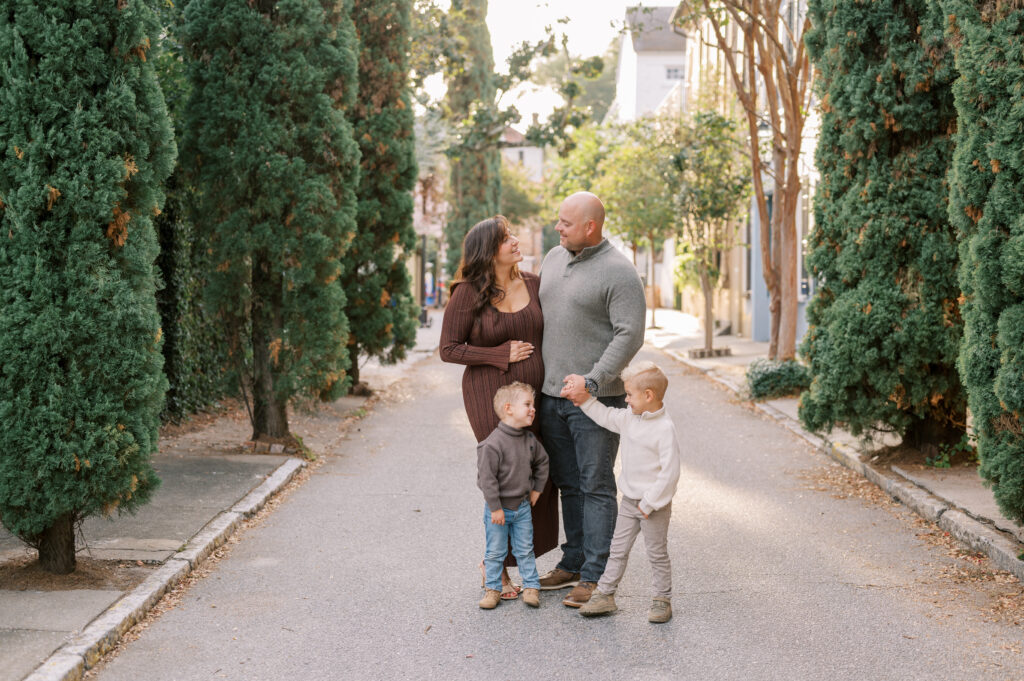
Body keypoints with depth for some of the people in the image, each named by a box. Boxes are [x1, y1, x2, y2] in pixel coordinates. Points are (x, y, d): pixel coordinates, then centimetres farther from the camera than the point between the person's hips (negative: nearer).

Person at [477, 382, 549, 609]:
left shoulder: (529, 440, -2)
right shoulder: (493, 444, -23)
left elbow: (542, 461, 17)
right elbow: (486, 477, -21)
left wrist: (537, 489, 13)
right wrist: (495, 508, -17)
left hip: (522, 506, 5)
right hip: (498, 508, -5)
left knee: (525, 549, 11)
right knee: (495, 551, 6)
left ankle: (531, 586, 21)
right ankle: (493, 589, 19)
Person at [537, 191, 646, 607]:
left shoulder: (618, 272, -11)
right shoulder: (554, 257, 12)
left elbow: (629, 336, -17)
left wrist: (593, 380, -23)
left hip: (595, 398, -7)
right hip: (550, 395, 7)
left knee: (596, 486, -2)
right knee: (568, 484, 14)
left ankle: (595, 576, 3)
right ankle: (573, 563, 24)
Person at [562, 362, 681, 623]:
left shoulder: (665, 428, -22)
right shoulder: (629, 418, 1)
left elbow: (670, 472, -23)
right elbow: (605, 417, 20)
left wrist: (649, 503, -20)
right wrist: (584, 398, 9)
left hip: (655, 505, -7)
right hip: (629, 500, 7)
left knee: (657, 553, 6)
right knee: (618, 548, 12)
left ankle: (663, 600, 19)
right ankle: (605, 594, 19)